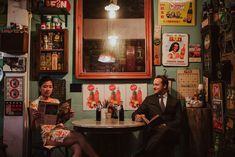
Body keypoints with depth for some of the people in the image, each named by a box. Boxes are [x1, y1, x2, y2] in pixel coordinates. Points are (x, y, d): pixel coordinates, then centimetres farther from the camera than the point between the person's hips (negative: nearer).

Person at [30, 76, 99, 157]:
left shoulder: (56, 101, 18)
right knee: (80, 137, -27)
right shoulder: (34, 104, 4)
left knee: (77, 149, -30)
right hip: (48, 134, -4)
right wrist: (34, 118, -22)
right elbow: (33, 127, 0)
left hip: (60, 129, 4)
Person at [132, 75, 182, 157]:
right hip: (153, 131, 0)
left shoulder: (175, 101, 18)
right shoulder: (149, 99, 21)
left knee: (164, 131, -39)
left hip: (170, 131, 0)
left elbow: (178, 121, 8)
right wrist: (137, 116, -9)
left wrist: (166, 125, -13)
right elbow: (135, 113, 17)